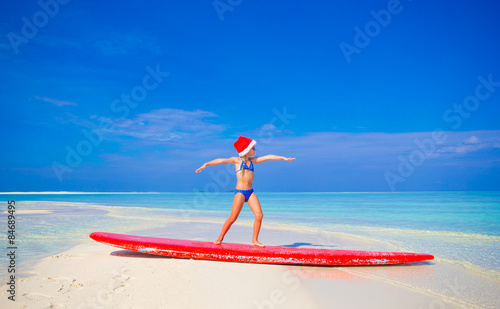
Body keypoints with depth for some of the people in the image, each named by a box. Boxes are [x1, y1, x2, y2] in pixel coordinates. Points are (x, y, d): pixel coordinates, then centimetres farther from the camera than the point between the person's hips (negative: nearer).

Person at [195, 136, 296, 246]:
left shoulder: (252, 161, 13)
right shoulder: (237, 160, -2)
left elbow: (268, 157, 13)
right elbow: (221, 160, -12)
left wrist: (283, 158, 12)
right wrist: (206, 164, -21)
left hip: (250, 192, 6)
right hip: (240, 192, -6)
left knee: (259, 215, -5)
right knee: (233, 218, -7)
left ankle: (254, 240, 6)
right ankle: (220, 238, 11)